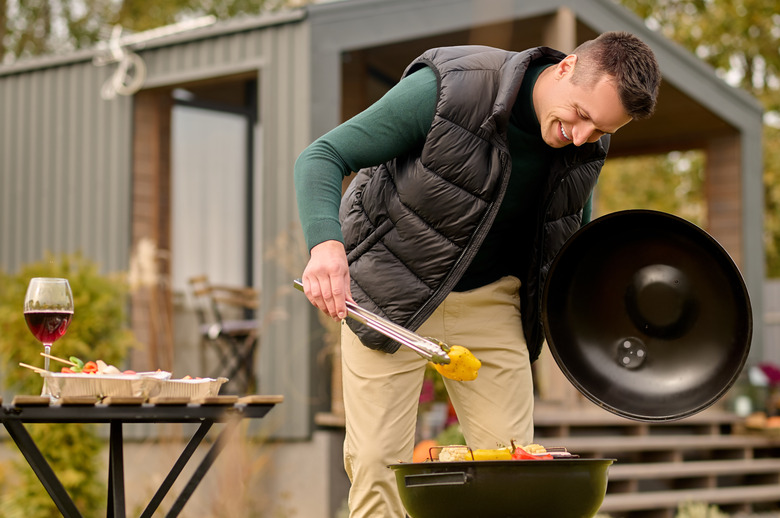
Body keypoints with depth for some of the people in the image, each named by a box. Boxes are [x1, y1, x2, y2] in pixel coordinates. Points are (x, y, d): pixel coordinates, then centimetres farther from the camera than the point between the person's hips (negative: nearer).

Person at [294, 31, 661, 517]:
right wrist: (326, 242, -43)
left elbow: (572, 231, 11)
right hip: (391, 290, -4)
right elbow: (322, 157, -24)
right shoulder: (449, 89, -28)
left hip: (489, 300, 4)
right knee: (377, 462, -6)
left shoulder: (588, 143, -11)